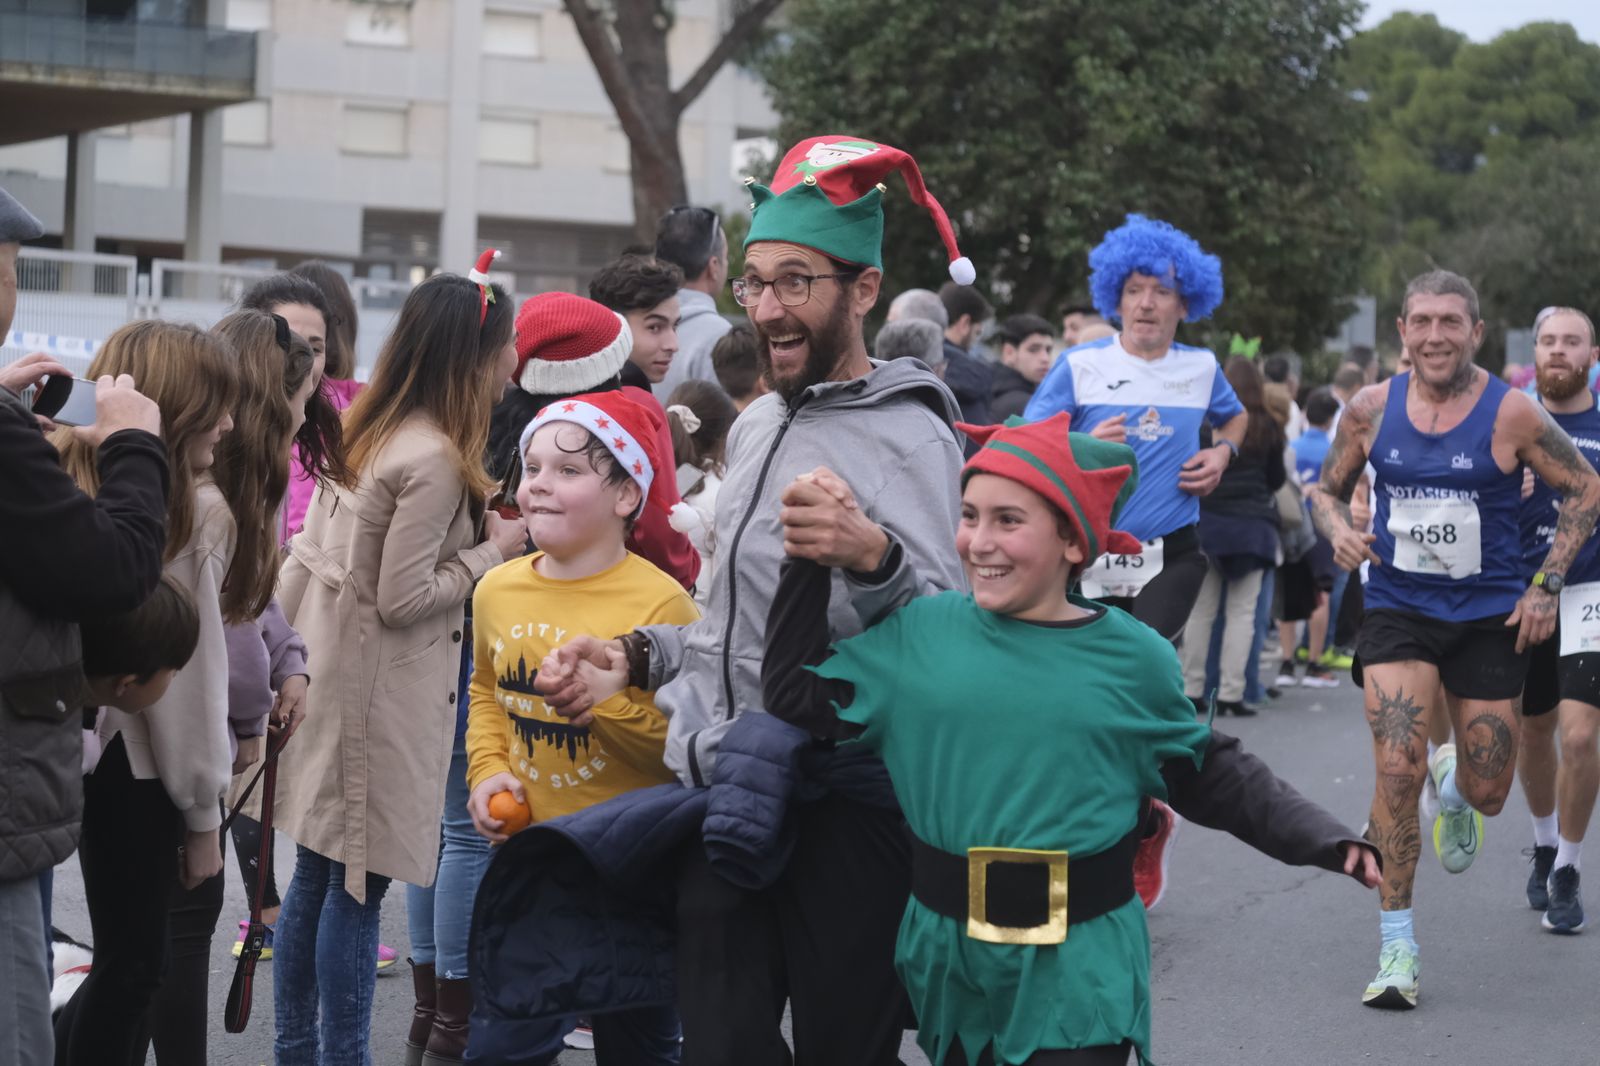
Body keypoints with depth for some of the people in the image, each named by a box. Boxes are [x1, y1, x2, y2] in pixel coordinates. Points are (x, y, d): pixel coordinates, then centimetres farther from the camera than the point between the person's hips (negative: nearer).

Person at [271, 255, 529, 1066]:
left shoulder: (368, 434, 8)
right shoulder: (435, 461, -19)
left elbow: (308, 555, 13)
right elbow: (401, 599, -18)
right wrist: (494, 550, -9)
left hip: (332, 672, 9)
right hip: (378, 695, -9)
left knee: (317, 875, 15)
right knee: (359, 885, -2)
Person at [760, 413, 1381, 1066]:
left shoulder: (1133, 658, -3)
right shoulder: (921, 630, 0)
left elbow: (1213, 777, 8)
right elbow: (798, 697, 5)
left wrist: (1327, 842, 0)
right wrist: (807, 564, 0)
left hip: (1080, 970, -2)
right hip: (949, 959, 2)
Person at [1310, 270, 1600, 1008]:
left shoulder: (1511, 413, -11)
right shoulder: (1371, 409, -3)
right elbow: (1327, 488, 11)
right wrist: (1339, 530, -11)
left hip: (1489, 616, 0)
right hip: (1397, 609, 0)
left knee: (1488, 794, 6)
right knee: (1396, 769, -17)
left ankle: (1455, 782, 48)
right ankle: (1396, 947, -6)